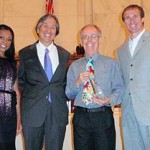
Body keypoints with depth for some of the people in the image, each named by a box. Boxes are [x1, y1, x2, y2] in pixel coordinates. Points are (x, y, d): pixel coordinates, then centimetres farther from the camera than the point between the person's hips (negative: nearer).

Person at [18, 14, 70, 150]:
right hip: (32, 112, -1)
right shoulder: (25, 53, 3)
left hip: (58, 112, 1)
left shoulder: (64, 54, 8)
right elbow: (21, 80, 11)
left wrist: (63, 98, 4)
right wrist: (29, 94, 2)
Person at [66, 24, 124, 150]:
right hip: (81, 117, 2)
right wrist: (78, 83, -9)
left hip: (104, 117, -2)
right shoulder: (74, 66, 10)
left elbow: (119, 88, -1)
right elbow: (68, 94, 9)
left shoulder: (111, 63, 5)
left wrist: (109, 100, -20)